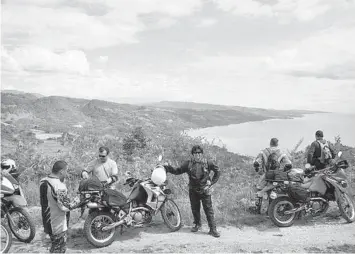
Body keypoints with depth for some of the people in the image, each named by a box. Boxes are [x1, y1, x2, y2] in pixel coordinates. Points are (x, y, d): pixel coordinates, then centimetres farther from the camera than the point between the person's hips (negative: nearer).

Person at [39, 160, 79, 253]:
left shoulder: (43, 182, -1)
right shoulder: (59, 186, -28)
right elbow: (64, 207, -25)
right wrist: (75, 202, -7)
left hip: (47, 222, 8)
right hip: (58, 226, -8)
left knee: (54, 247, 25)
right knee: (59, 249, 9)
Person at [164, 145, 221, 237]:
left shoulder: (208, 163, -6)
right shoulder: (188, 164, -3)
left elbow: (217, 171, 7)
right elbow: (177, 171, 2)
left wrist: (212, 182, 1)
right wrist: (167, 167, -8)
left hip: (205, 190, -2)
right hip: (193, 191, 2)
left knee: (209, 210, -1)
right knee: (195, 209, 14)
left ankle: (213, 229, 7)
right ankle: (197, 225, 35)